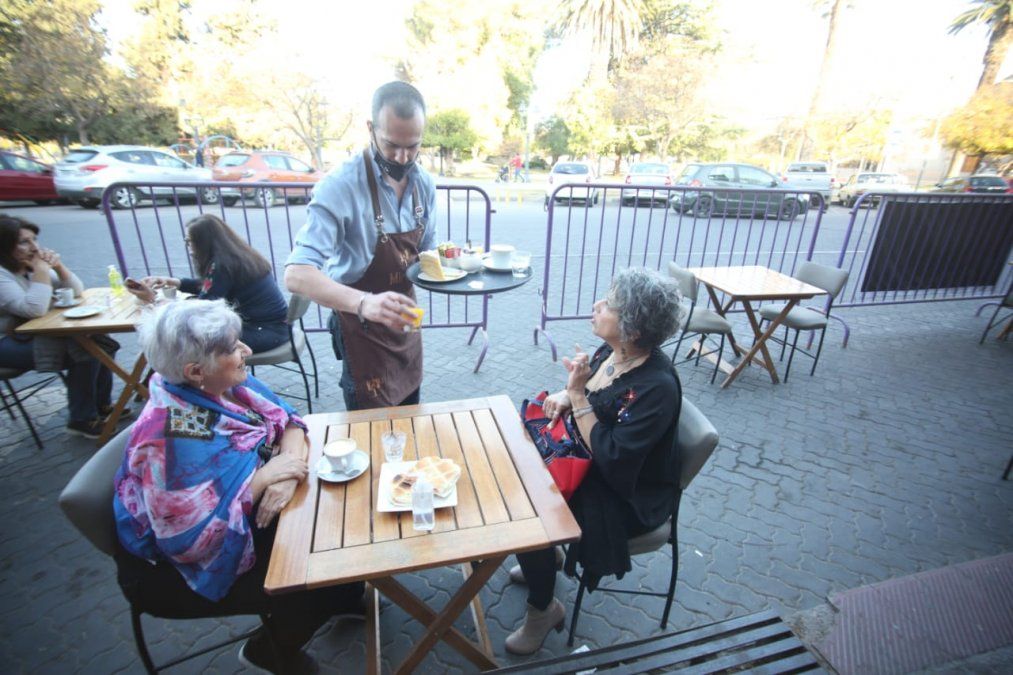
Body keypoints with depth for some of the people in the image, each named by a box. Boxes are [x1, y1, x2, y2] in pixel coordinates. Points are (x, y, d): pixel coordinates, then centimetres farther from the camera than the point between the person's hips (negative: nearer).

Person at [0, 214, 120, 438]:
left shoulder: (29, 266, 6)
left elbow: (76, 291, 7)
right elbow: (34, 309, -30)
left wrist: (58, 266, -10)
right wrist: (41, 270, -24)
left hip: (36, 333, 8)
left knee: (99, 342, -10)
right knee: (85, 352, -25)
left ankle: (101, 404, 2)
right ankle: (81, 420, -14)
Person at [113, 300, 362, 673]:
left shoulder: (224, 384, -12)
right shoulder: (170, 439, -34)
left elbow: (286, 419, -4)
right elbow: (191, 540, -32)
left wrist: (290, 469, -24)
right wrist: (263, 477, -28)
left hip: (246, 516, 7)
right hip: (181, 566, -7)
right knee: (323, 585, -13)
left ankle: (345, 597, 29)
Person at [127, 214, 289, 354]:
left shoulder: (222, 265, -18)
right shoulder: (235, 254, 9)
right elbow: (208, 287, 22)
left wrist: (153, 299, -8)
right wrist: (173, 282, 13)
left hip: (267, 330, -9)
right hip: (271, 322, 9)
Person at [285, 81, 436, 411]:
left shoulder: (423, 183, -3)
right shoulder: (340, 186, -24)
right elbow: (297, 275, -33)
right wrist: (363, 303, -49)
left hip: (404, 321, 6)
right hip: (361, 327, -6)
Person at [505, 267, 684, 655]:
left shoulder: (657, 387, -30)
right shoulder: (611, 352, -7)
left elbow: (611, 459, -30)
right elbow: (588, 401, 11)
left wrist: (577, 395, -30)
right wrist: (565, 396, -11)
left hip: (626, 496, -8)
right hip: (590, 463, 8)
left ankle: (543, 609, 15)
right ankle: (544, 558, 30)